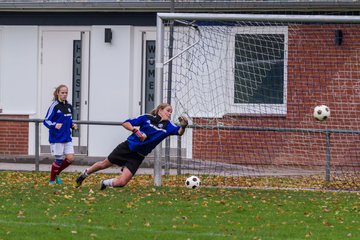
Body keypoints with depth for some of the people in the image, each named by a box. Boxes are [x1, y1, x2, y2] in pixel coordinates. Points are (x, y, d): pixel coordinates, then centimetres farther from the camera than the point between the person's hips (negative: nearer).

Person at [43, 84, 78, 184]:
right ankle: (52, 180, 18)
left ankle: (56, 174, 21)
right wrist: (54, 125, -30)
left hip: (67, 138, 6)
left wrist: (72, 125, 2)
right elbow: (46, 121, -12)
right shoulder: (54, 106, -11)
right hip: (56, 138, -6)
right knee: (59, 160, -1)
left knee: (70, 158, -1)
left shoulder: (69, 106, 10)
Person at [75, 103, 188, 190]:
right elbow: (126, 123, -8)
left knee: (121, 182, -10)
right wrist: (135, 130, -25)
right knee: (104, 164, 14)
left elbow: (179, 132, -24)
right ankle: (85, 174, 42)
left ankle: (105, 183, 21)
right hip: (127, 147, -2)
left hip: (137, 157, 2)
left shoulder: (168, 126, -7)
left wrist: (183, 126, -45)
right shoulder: (147, 118, -10)